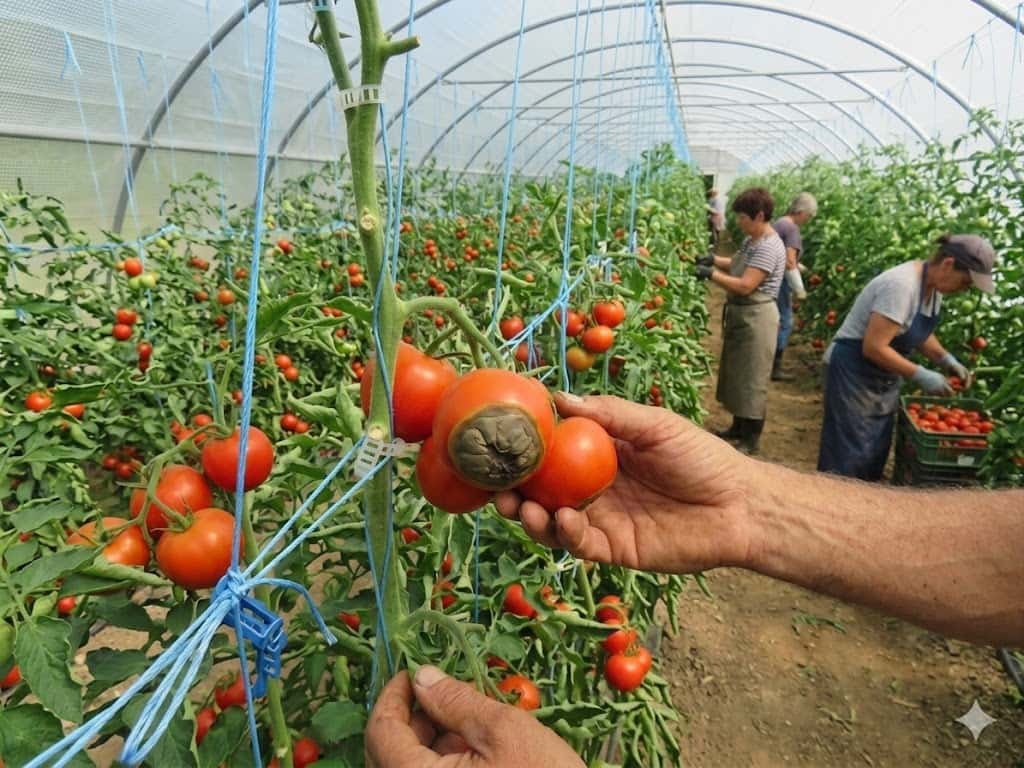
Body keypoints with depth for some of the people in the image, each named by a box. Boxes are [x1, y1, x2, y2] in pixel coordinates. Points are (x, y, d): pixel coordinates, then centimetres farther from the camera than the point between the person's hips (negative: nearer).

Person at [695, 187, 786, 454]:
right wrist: (714, 259, 5)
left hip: (756, 318, -10)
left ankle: (751, 439, 13)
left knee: (751, 380, 1)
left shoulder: (769, 247, -22)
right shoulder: (751, 240, 8)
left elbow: (745, 285, -26)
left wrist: (710, 273, -21)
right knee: (737, 375, 18)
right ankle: (738, 428, 33)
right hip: (740, 315, 10)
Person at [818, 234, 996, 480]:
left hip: (884, 377, 10)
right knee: (848, 459, -3)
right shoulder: (902, 286, -27)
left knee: (875, 455, 15)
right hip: (854, 372, -10)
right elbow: (873, 348, -29)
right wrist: (920, 375, -23)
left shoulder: (933, 285, 2)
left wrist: (945, 358, 2)